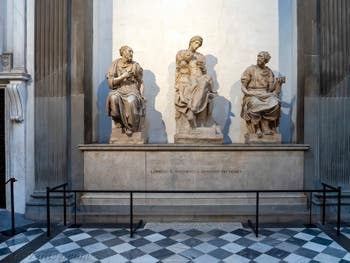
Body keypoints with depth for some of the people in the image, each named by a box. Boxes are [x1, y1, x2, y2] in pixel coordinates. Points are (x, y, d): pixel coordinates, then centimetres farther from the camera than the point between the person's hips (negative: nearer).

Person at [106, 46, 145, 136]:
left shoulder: (135, 65, 8)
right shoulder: (116, 64, 6)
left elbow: (140, 82, 13)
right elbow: (110, 81, 0)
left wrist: (142, 95, 0)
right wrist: (122, 77, -11)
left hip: (132, 90, 0)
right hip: (119, 90, 1)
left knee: (131, 101, -36)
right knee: (113, 98, -35)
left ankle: (130, 126, -18)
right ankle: (120, 123, -17)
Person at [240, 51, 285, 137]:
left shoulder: (269, 72, 15)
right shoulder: (250, 69, 6)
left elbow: (271, 88, 11)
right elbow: (243, 85, 2)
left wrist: (278, 82, -4)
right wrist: (247, 92, -15)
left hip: (265, 94, 3)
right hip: (252, 94, -3)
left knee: (274, 103, -28)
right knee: (255, 104, -36)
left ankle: (265, 127, -22)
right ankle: (257, 128, -26)